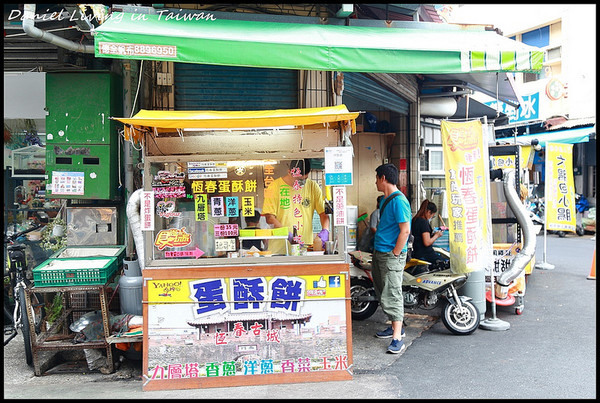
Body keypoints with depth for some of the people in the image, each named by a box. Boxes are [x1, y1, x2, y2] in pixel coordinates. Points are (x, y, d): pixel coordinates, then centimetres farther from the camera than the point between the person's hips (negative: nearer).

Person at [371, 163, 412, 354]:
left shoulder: (399, 200, -16)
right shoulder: (385, 199, 14)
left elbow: (405, 230, -21)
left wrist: (395, 254, -18)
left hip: (392, 255, -10)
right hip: (379, 253, 10)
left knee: (392, 295, -9)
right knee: (383, 293, 16)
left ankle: (397, 338, -3)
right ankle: (396, 327, 29)